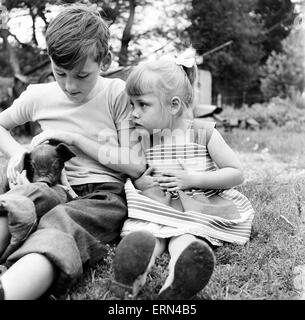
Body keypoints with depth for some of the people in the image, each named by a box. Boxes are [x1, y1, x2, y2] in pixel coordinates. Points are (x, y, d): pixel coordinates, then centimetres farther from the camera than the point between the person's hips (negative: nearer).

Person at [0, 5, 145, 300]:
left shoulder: (118, 94, -3)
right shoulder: (38, 96, 7)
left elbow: (137, 165, -8)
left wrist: (75, 139, -9)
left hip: (106, 196, -5)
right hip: (57, 192, 5)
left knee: (58, 224, -38)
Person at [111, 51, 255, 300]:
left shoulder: (204, 132, -2)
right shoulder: (143, 139, 8)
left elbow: (237, 174, -4)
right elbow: (132, 179, 21)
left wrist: (192, 179, -15)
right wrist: (138, 182, -6)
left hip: (198, 212, -2)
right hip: (157, 211, 3)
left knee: (184, 239, -35)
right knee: (143, 233, -31)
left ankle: (175, 283, -61)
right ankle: (135, 276, -58)